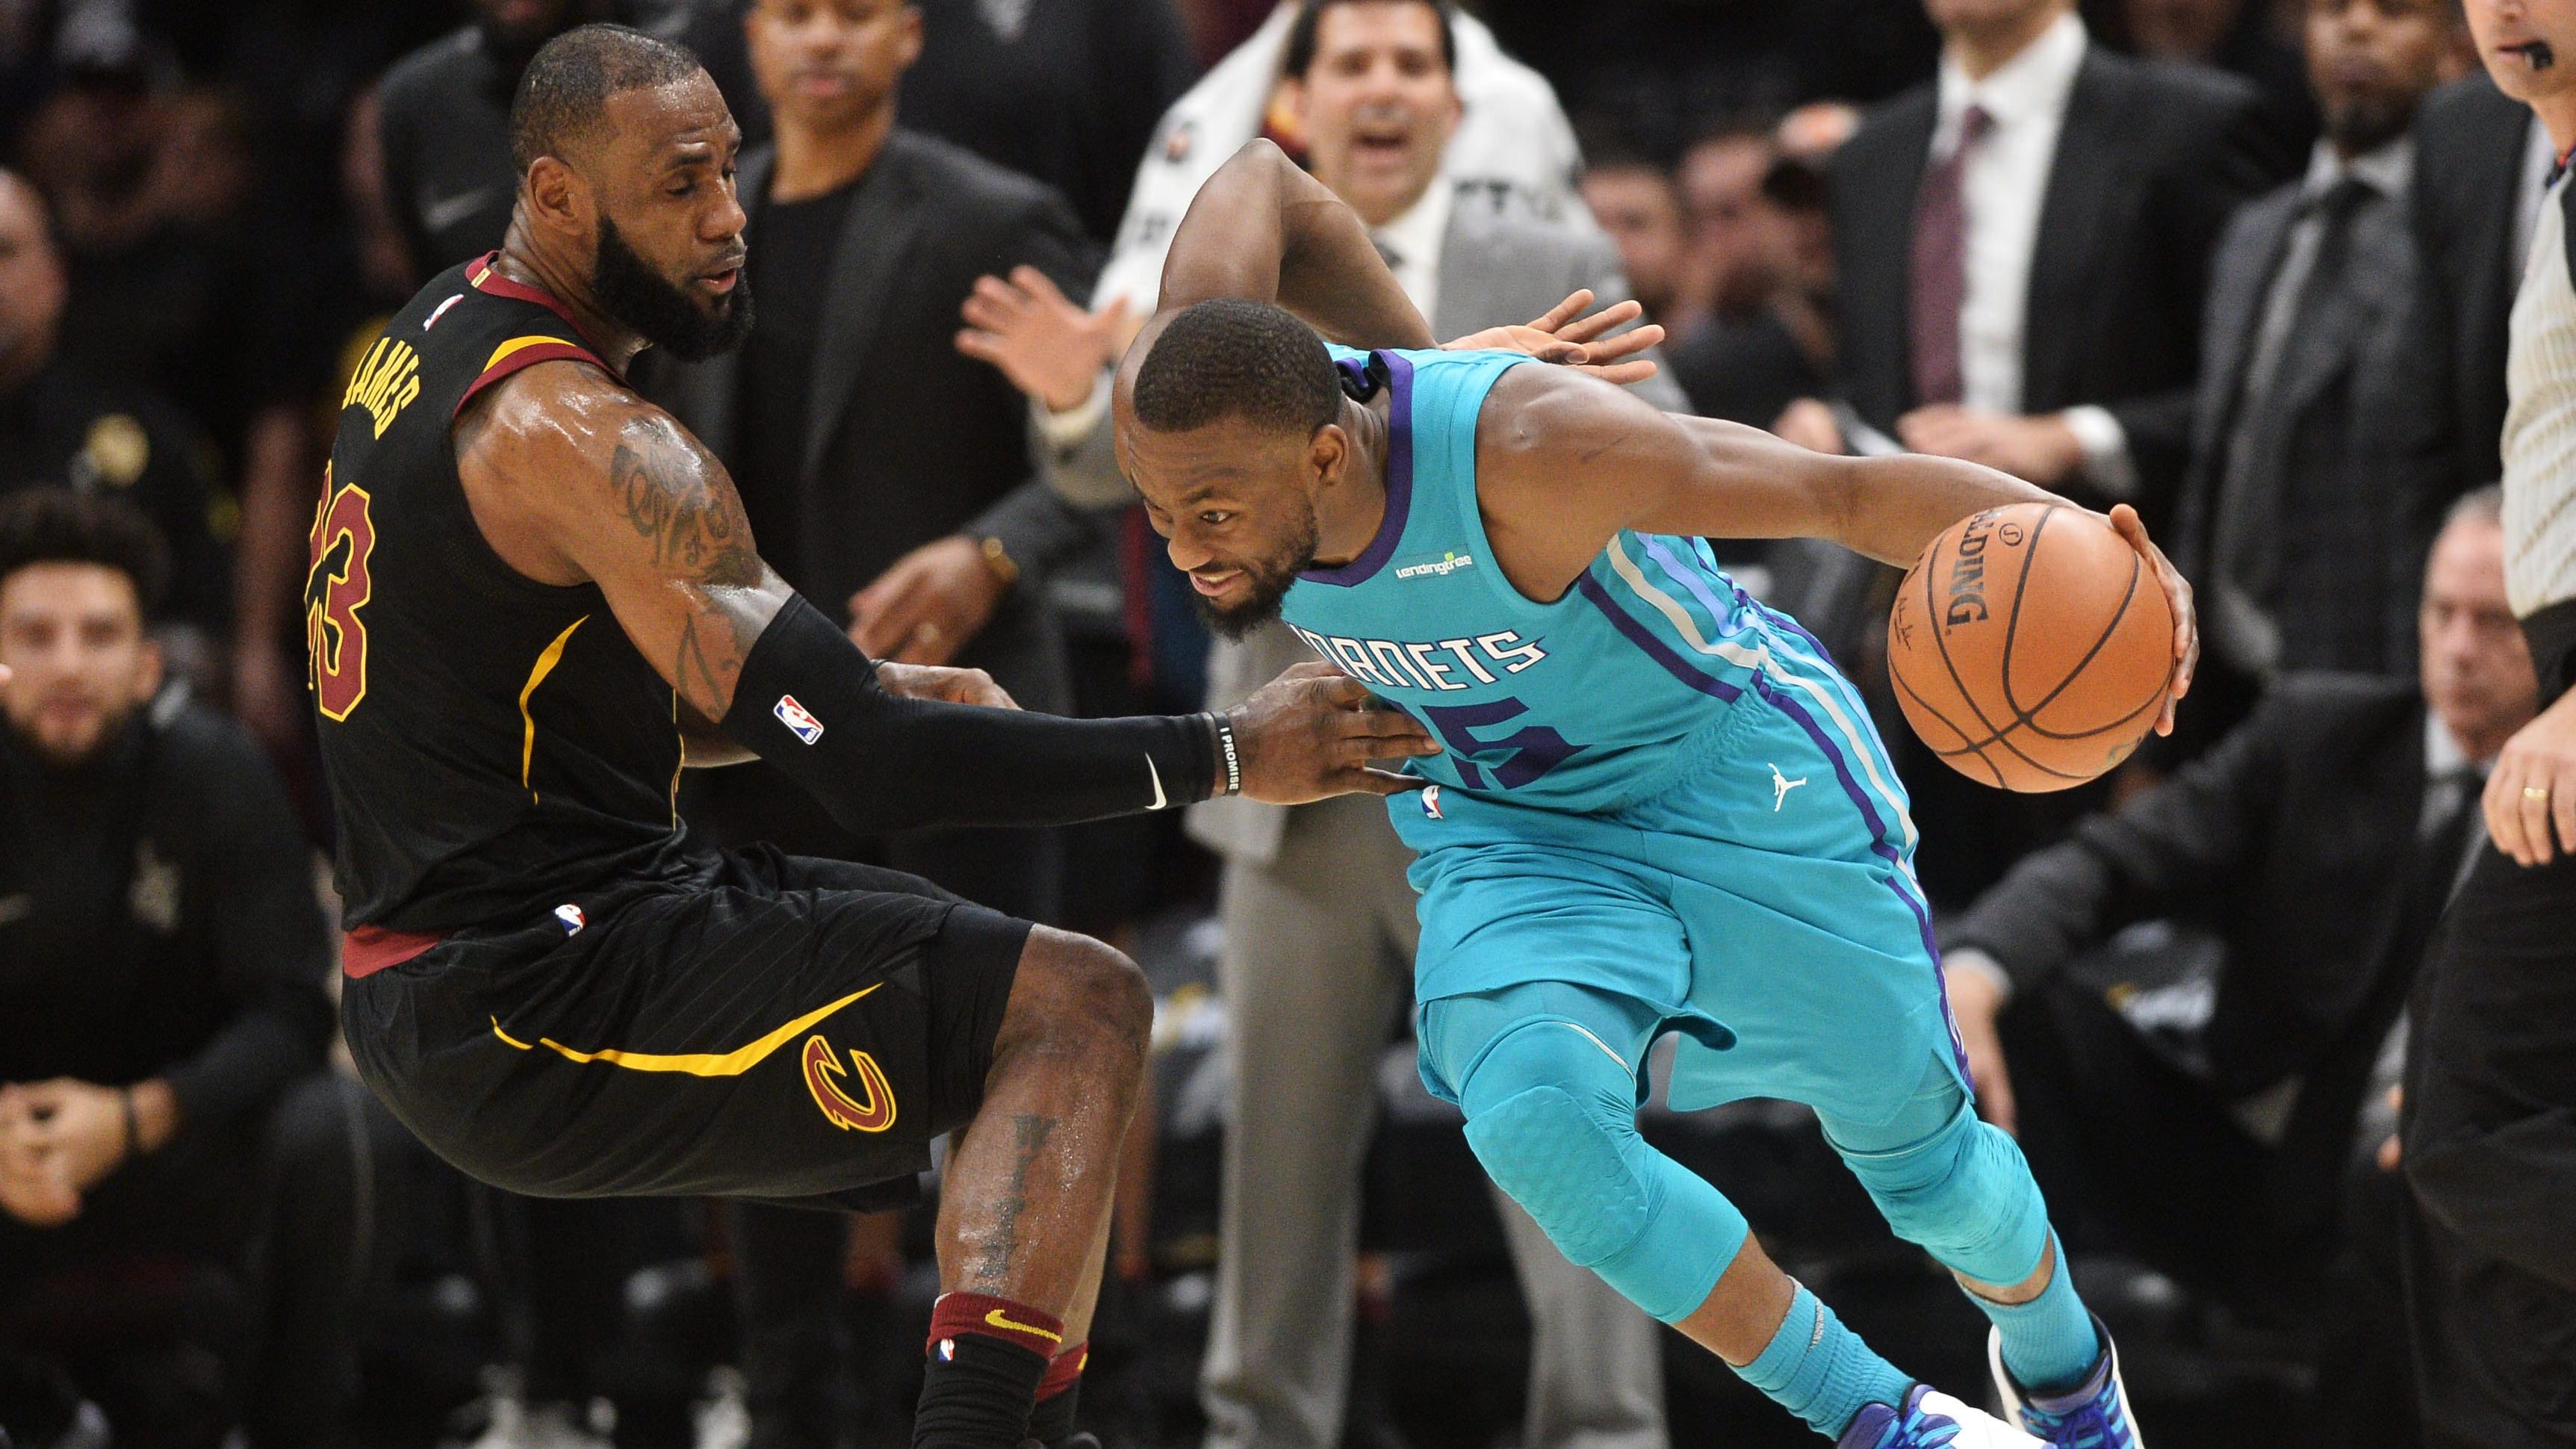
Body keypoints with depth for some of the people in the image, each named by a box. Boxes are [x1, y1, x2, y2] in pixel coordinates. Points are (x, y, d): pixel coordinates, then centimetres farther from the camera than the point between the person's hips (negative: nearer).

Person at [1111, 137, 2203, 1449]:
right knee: (1531, 1117, -26)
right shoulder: (1180, 410, -25)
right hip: (1508, 833, 4)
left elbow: (1846, 490, -33)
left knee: (1922, 1164, 12)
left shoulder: (1526, 451, -40)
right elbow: (1261, 180, -7)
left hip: (1736, 778, -4)